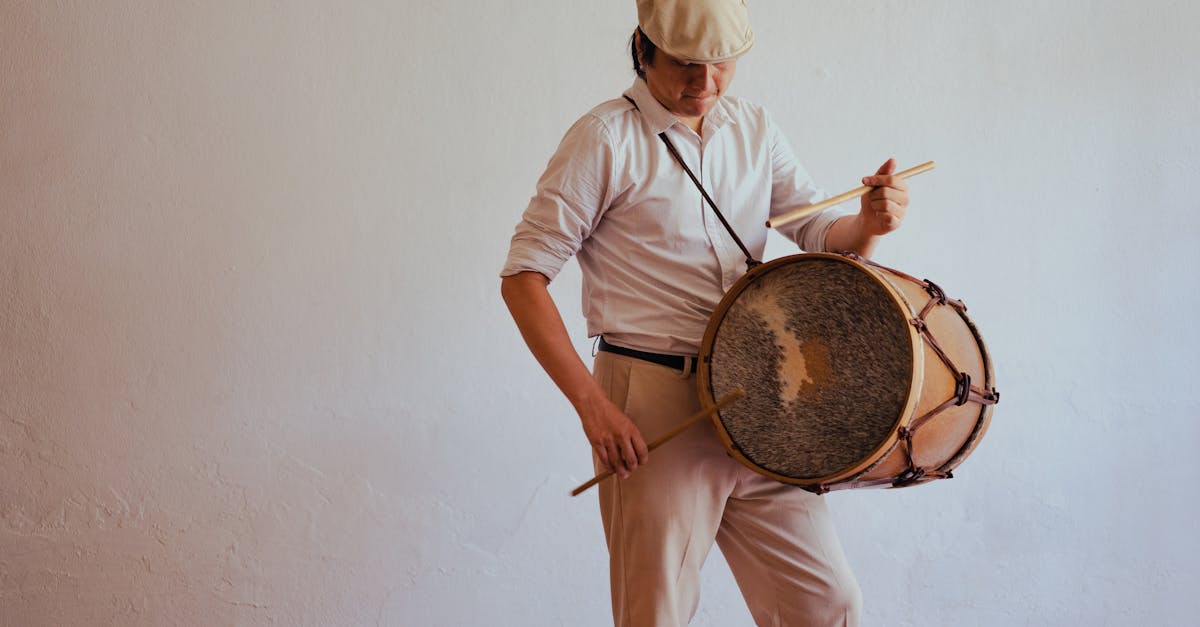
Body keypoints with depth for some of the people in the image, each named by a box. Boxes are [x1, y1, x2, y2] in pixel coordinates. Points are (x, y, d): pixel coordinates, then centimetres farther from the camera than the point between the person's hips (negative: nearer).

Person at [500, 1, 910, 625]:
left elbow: (819, 231, 8)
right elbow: (523, 277, -10)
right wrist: (591, 403, -18)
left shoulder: (753, 128, 11)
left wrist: (867, 223, -16)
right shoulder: (606, 138, -7)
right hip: (653, 407, -5)